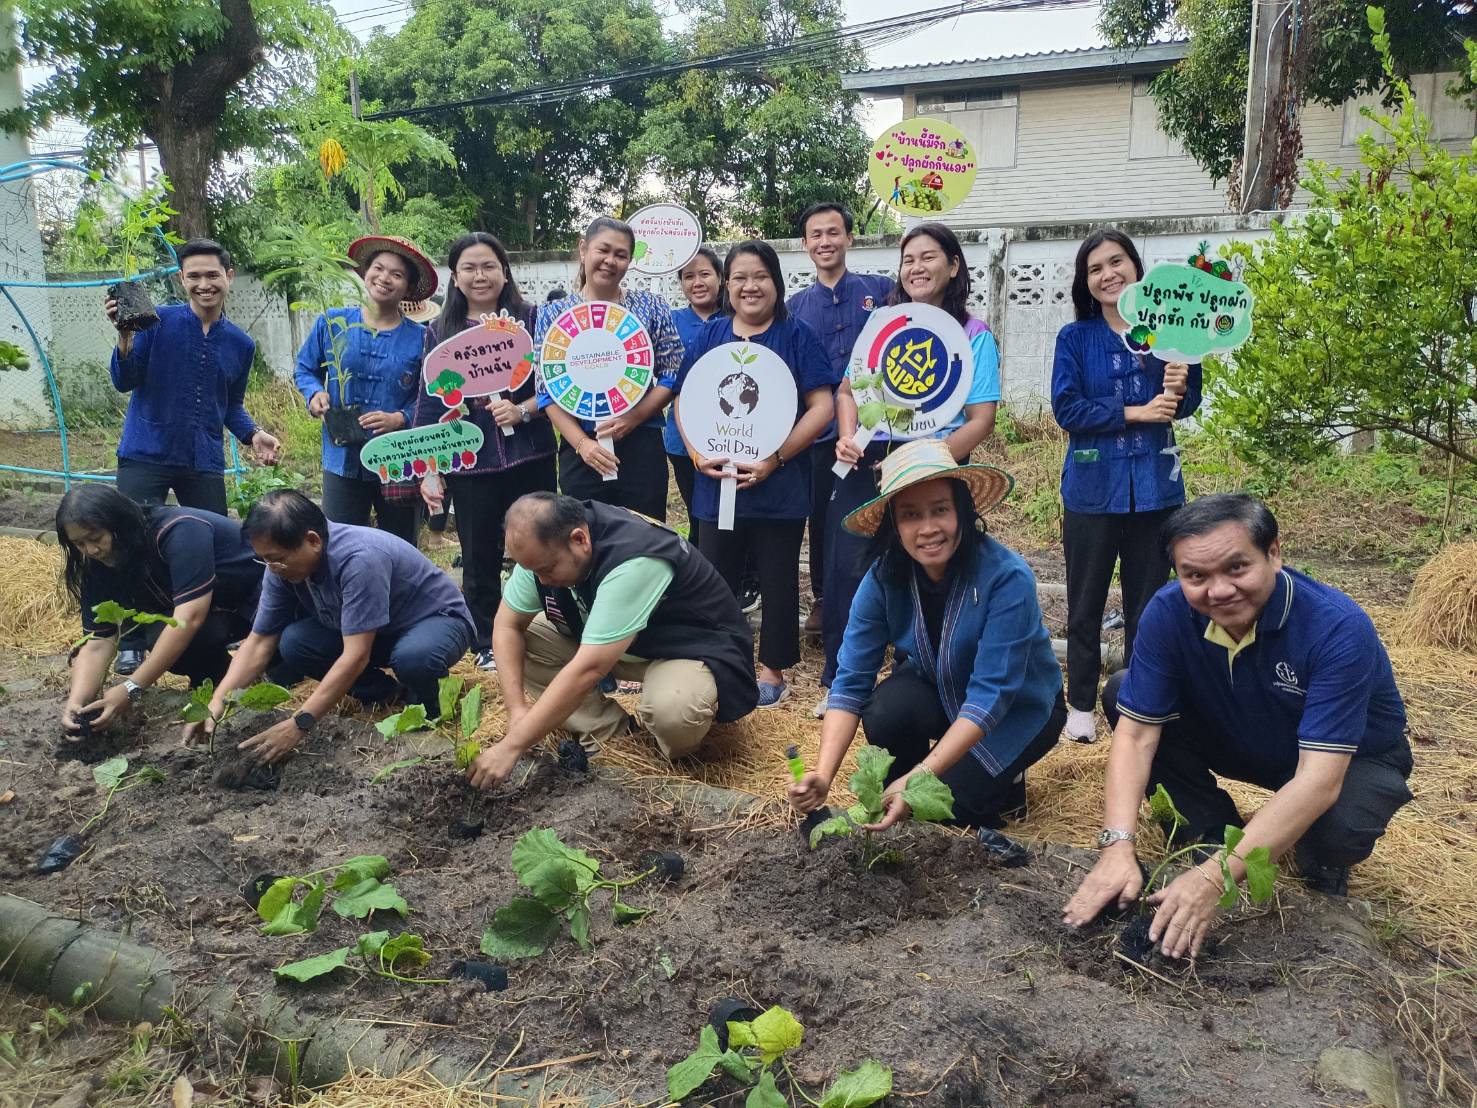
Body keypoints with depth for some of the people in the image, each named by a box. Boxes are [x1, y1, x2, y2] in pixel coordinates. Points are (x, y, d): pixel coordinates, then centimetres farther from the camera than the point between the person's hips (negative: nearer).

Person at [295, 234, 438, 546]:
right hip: (342, 461, 1)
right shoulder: (332, 322, 3)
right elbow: (305, 369, 16)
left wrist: (400, 419, -18)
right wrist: (315, 393, -5)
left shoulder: (420, 338, -3)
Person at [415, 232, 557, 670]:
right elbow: (429, 404, 5)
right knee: (480, 559, 10)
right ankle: (488, 645, 26)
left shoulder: (531, 319, 1)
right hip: (469, 465, 1)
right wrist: (428, 470, -1)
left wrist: (524, 409, -18)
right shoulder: (440, 332, 6)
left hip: (530, 458, -1)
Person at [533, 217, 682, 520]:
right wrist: (582, 443, -12)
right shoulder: (553, 314, 5)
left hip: (642, 447, 0)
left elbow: (673, 375, 2)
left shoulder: (652, 308, 5)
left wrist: (632, 418, -13)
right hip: (580, 453, 0)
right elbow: (547, 391, 1)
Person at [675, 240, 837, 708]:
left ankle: (773, 671, 21)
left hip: (779, 484, -3)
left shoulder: (796, 335, -3)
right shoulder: (709, 335, 8)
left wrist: (775, 459, -15)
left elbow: (821, 406, -8)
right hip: (717, 481, 3)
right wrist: (698, 454, -6)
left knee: (778, 578, 8)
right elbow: (684, 400, 10)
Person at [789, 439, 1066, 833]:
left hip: (1019, 709, -3)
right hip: (941, 693, 3)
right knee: (887, 710, -30)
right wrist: (823, 774, -35)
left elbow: (991, 695, -34)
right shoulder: (883, 579, -20)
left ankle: (1004, 780, 9)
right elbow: (851, 681, -20)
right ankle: (894, 792, 1)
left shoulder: (1008, 578, -32)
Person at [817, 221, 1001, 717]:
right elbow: (848, 390, 14)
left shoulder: (974, 335, 0)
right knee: (844, 570, 0)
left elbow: (981, 420, -7)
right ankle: (838, 682, 15)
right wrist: (847, 438, -6)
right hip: (865, 461, 3)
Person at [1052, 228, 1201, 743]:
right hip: (1093, 487, -1)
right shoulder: (1075, 338, -1)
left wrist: (1179, 385, -17)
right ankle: (1081, 704, 20)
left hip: (1155, 484, 2)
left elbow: (1188, 403, 5)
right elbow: (1066, 408, -10)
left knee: (1147, 602, 9)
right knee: (1086, 602, 7)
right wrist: (1135, 412, -16)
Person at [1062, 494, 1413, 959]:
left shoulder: (1339, 628, -36)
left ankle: (1321, 865, 2)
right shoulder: (1169, 612, -25)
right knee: (1121, 694, -17)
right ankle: (1217, 833, 0)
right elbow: (1136, 732, -24)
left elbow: (1318, 778, -40)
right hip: (1241, 741, 4)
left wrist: (1214, 877, -47)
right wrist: (1117, 847, -39)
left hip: (1352, 758, -3)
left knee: (1338, 829, -37)